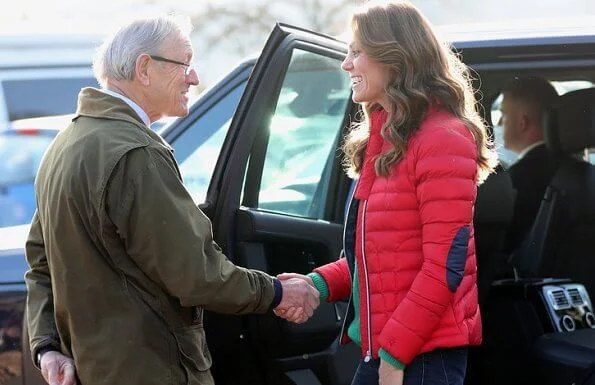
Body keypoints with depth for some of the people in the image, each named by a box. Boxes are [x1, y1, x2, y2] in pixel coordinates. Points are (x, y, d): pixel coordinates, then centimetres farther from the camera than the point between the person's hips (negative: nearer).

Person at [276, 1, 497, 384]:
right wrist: (320, 283, 3)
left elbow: (446, 265, -18)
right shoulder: (382, 139, 14)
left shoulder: (441, 140, -13)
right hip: (379, 350, 9)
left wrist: (396, 352, -18)